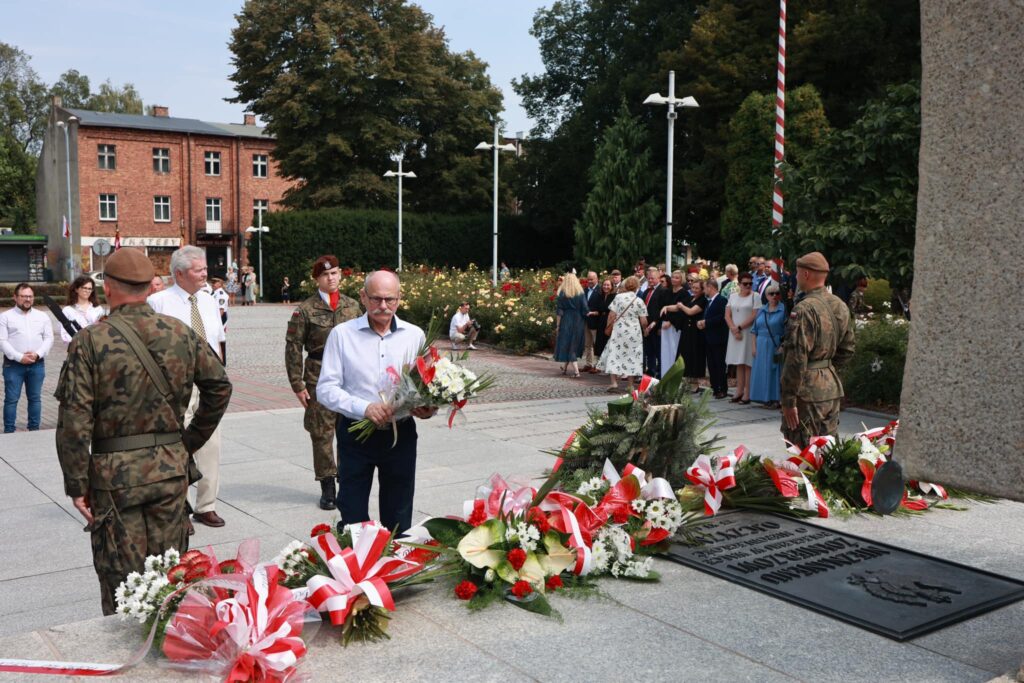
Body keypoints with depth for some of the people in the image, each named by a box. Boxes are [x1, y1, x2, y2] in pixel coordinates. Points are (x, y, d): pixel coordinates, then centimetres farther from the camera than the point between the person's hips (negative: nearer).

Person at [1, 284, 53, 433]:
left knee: (35, 398, 8)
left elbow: (49, 338, 5)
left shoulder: (42, 316, 10)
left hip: (37, 364, 3)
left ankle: (34, 429, 16)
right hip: (13, 364, -3)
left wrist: (38, 354, -12)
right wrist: (19, 357, -16)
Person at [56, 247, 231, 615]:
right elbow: (219, 386, 7)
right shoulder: (181, 333, 0)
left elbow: (74, 422, -12)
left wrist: (77, 485, -5)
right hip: (171, 469, 3)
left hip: (115, 475, -3)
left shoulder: (90, 341, -10)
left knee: (121, 582, 8)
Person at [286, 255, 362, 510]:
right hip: (319, 377, -3)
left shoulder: (352, 306, 9)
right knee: (322, 433, 3)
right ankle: (327, 487, 15)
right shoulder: (305, 310, -2)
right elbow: (293, 348, -2)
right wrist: (297, 384, -6)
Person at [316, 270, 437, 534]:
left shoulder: (415, 336, 5)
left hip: (401, 435, 2)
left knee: (399, 520, 12)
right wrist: (364, 408, -21)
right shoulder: (342, 334, -2)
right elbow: (326, 389, -6)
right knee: (353, 519, 5)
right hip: (355, 434, -2)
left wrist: (427, 408, -13)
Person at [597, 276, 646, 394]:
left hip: (618, 330, -1)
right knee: (632, 357, 8)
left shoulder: (618, 297, -5)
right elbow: (643, 321, -2)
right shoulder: (639, 301, -2)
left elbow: (612, 315, -5)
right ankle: (631, 385, 9)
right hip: (634, 333, 1)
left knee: (614, 355, 4)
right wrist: (645, 328, 20)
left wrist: (608, 328, 8)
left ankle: (614, 383, -6)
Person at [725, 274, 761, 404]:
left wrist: (739, 328, -10)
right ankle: (739, 392, 12)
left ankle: (747, 394, -2)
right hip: (735, 334, 5)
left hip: (749, 333, -5)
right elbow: (727, 315, 7)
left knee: (747, 364, -4)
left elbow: (754, 316, -11)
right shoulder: (733, 296, 12)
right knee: (739, 364, 8)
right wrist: (733, 329, -7)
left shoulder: (755, 297, -3)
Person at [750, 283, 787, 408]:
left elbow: (787, 330, -9)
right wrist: (754, 346, 6)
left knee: (775, 371, -3)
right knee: (762, 372, 6)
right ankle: (765, 397, 13)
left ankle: (776, 398, 2)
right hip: (761, 346, 5)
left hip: (776, 346, -5)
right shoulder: (762, 310, 11)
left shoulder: (783, 309, -4)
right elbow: (755, 330, 13)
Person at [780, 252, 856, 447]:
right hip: (832, 387, 8)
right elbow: (847, 349, 17)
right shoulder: (841, 306, 9)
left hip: (807, 393, -8)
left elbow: (796, 358, -21)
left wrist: (788, 401, -18)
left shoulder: (804, 310, -18)